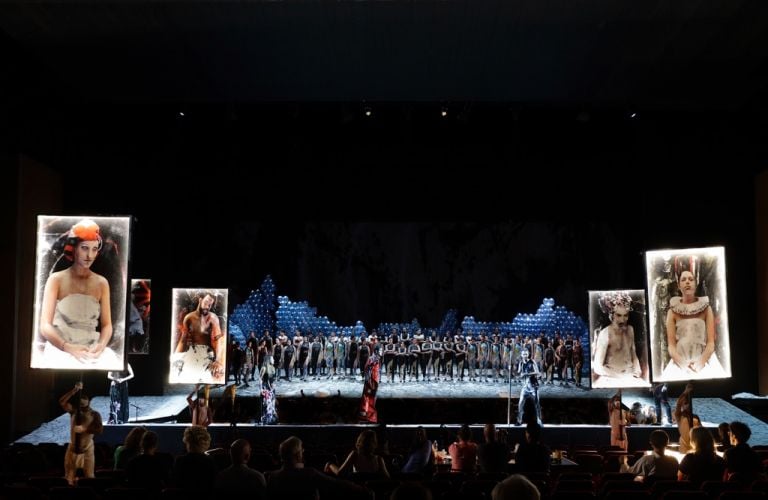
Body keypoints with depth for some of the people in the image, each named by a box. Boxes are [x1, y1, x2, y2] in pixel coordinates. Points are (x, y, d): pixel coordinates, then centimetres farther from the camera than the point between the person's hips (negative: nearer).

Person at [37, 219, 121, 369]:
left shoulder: (101, 283, 9)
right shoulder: (56, 280, 0)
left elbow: (107, 325, 5)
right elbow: (45, 326, -7)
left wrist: (101, 346, -16)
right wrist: (69, 348, -22)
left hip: (92, 350, 3)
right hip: (60, 350, -3)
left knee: (112, 366, -25)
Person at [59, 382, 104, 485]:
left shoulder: (94, 414, -4)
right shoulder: (74, 411, 2)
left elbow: (100, 429, -13)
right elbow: (62, 402, -12)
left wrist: (84, 429, -23)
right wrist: (75, 390, -19)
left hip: (87, 448, -2)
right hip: (73, 446, 2)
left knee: (89, 475, 1)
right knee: (69, 475, 8)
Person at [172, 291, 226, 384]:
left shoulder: (213, 318, -9)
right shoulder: (188, 317, 2)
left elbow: (219, 339, -16)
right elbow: (183, 338, 6)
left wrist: (218, 360, -27)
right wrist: (175, 356, -2)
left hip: (206, 352, -3)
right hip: (191, 351, 3)